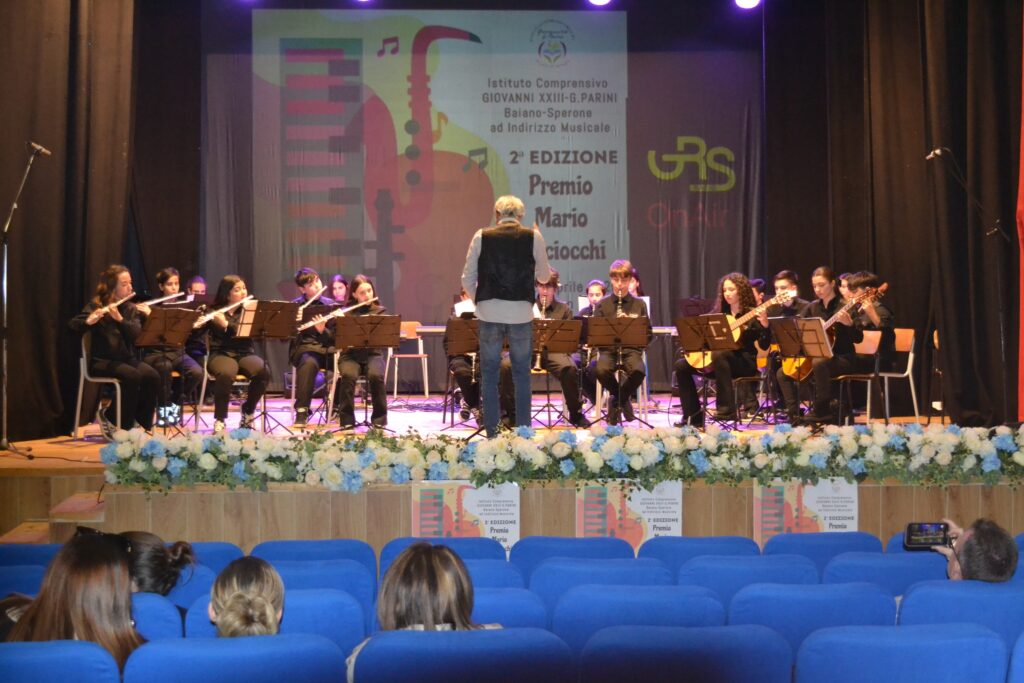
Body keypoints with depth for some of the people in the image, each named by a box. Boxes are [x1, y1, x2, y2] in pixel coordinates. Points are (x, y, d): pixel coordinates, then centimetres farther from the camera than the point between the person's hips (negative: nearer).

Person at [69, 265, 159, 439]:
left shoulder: (131, 309, 8)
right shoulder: (95, 305, -4)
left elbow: (137, 333, -10)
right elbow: (73, 326, -17)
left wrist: (119, 318, -25)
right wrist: (89, 321, -38)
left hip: (127, 359, 4)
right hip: (102, 361, -4)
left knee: (152, 376, -25)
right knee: (132, 376, -33)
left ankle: (140, 422, -7)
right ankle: (110, 417, -12)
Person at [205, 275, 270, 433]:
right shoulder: (214, 312, 5)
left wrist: (226, 324, -24)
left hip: (245, 354, 2)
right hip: (222, 354, -2)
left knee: (263, 372, -30)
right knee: (226, 374, -38)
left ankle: (248, 412, -6)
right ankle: (219, 420, -22)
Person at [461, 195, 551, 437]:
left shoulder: (481, 237, 2)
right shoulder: (533, 237, 1)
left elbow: (468, 279, 4)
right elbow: (544, 276, 13)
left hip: (489, 314, 0)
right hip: (521, 313, 0)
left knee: (489, 373, 9)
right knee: (522, 374, 11)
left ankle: (492, 432, 9)